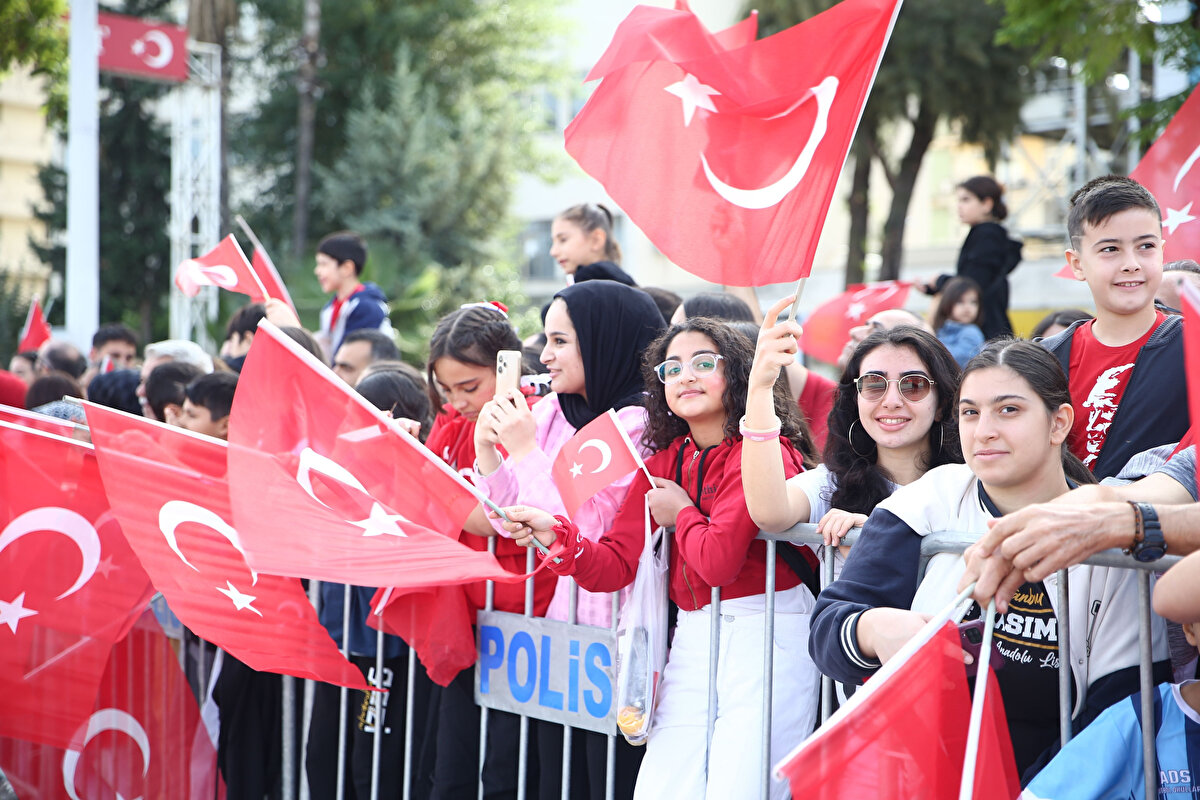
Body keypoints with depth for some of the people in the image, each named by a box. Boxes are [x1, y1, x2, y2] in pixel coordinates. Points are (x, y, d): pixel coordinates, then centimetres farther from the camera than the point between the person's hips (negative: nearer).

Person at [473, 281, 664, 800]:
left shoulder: (637, 421, -13)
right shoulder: (549, 412, 10)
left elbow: (589, 530, -21)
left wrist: (526, 450, -16)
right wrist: (488, 453, 0)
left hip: (615, 630, -8)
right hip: (558, 626, 8)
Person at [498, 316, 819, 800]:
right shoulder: (662, 463, 13)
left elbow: (718, 560, -20)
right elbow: (616, 565, 6)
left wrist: (680, 515, -2)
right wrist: (558, 536, -11)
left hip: (767, 634, -7)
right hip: (691, 640, 7)